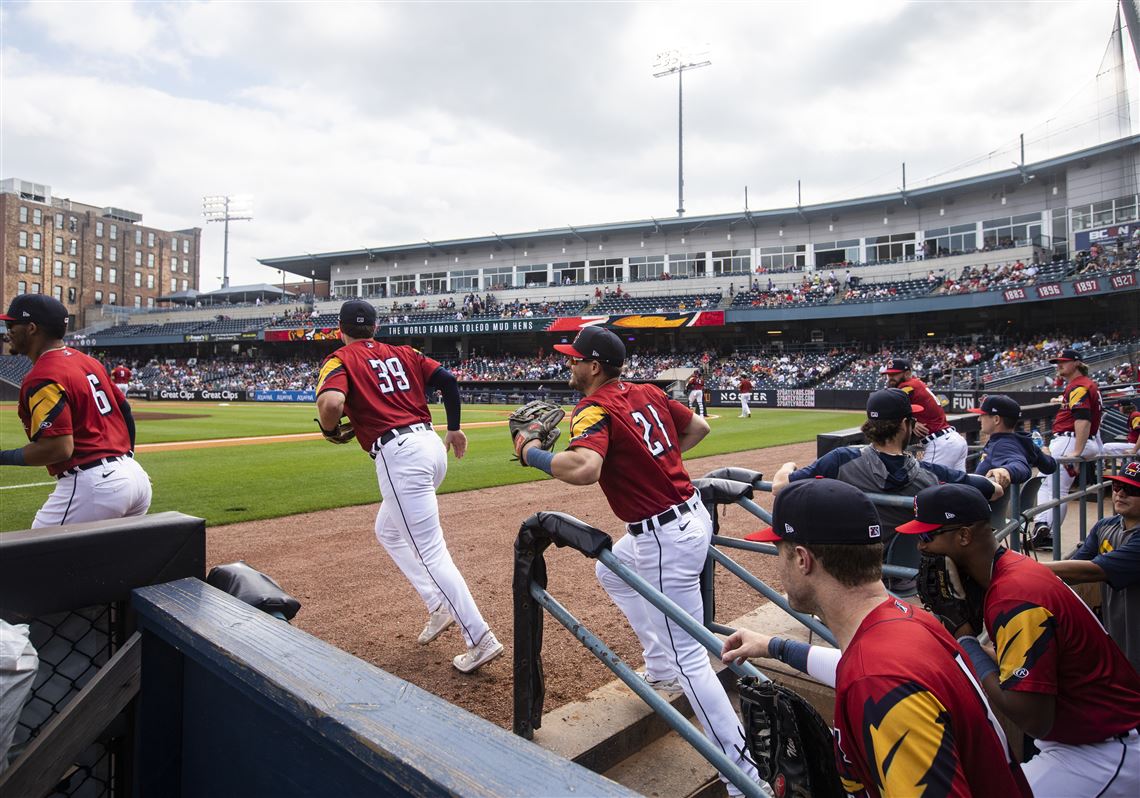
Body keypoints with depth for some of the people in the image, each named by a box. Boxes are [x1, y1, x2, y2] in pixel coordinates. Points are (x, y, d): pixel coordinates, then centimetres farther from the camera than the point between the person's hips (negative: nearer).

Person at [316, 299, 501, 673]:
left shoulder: (339, 360, 3)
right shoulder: (403, 353, 18)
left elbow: (331, 404, -17)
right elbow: (448, 380, 8)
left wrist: (330, 429, 4)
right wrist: (454, 428, 19)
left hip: (398, 455, -7)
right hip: (431, 444, 7)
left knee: (430, 551, -4)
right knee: (388, 531, 26)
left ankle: (480, 639, -3)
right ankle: (440, 606, 20)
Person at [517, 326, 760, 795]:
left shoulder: (595, 409, -18)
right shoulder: (649, 392, 6)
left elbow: (583, 468, -37)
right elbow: (698, 427, 17)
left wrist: (531, 453, -20)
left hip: (665, 539, -9)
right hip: (690, 513, 9)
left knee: (689, 658, 0)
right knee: (611, 571, 31)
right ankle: (661, 669, 40)